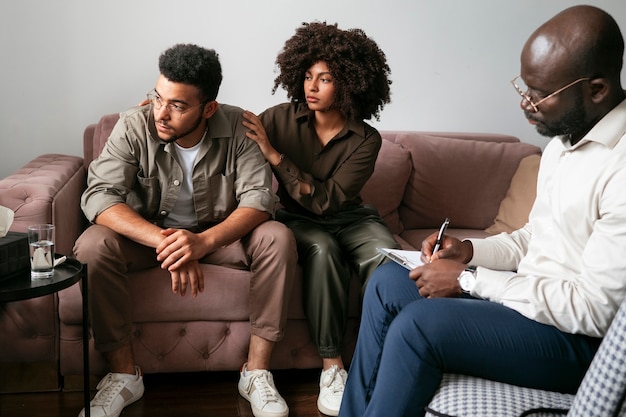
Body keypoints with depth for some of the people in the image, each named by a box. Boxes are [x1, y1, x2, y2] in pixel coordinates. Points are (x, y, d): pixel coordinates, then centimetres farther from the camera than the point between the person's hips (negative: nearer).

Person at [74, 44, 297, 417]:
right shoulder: (135, 127, -18)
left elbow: (259, 199, -22)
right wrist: (163, 241, -42)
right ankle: (124, 374, -14)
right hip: (149, 232, 0)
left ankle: (256, 371, -17)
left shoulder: (236, 127, -17)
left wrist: (203, 241, -40)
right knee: (92, 245, -29)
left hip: (218, 234, 0)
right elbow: (99, 195, -27)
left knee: (278, 238, -27)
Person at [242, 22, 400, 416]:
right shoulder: (282, 118, -5)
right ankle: (332, 366, -27)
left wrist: (274, 155, -22)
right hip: (296, 219, 0)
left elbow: (327, 200, -17)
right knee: (322, 249, -35)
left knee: (386, 257, -31)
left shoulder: (365, 140, -8)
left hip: (349, 217, 1)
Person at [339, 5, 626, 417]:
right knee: (388, 282, 2)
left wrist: (469, 279, -20)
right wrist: (470, 250, -1)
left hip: (580, 338, -9)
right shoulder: (564, 140, 6)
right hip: (531, 295, 10)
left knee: (418, 324, -24)